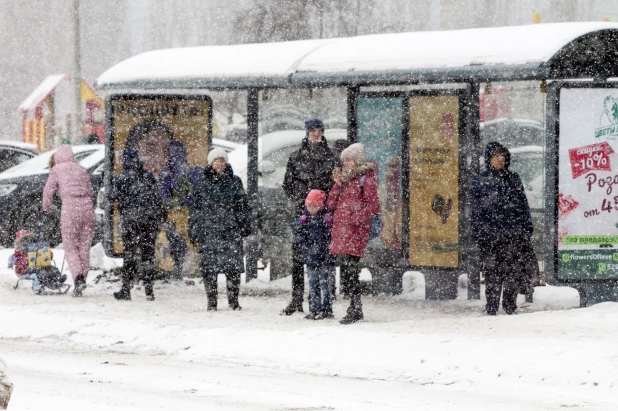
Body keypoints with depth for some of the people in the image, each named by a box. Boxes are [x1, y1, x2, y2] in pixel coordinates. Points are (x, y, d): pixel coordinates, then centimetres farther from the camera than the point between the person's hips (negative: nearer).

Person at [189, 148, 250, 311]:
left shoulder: (234, 182, 10)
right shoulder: (201, 183, 8)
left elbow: (242, 205, 13)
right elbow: (194, 208, 10)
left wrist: (245, 225, 7)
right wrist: (193, 230, 5)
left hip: (231, 231, 0)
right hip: (208, 231, 0)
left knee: (233, 267, -2)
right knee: (209, 267, -2)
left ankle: (233, 300, 9)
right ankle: (211, 302, 6)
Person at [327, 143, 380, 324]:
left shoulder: (366, 179, -2)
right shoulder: (345, 178, 20)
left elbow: (373, 206, -8)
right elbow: (331, 204, 15)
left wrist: (354, 219, -16)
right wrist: (338, 184, 4)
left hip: (356, 230, -8)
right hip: (341, 231, 8)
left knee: (349, 269, -15)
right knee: (346, 271, 7)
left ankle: (355, 309, -14)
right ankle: (355, 307, 14)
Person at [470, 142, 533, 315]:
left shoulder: (513, 179, 15)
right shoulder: (480, 181, 6)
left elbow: (523, 205, 18)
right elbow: (475, 211, 4)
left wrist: (527, 229, 12)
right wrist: (478, 234, -4)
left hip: (514, 235, 2)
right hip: (491, 235, -2)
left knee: (514, 272, -3)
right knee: (493, 273, -3)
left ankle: (510, 306, 8)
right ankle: (492, 309, 4)